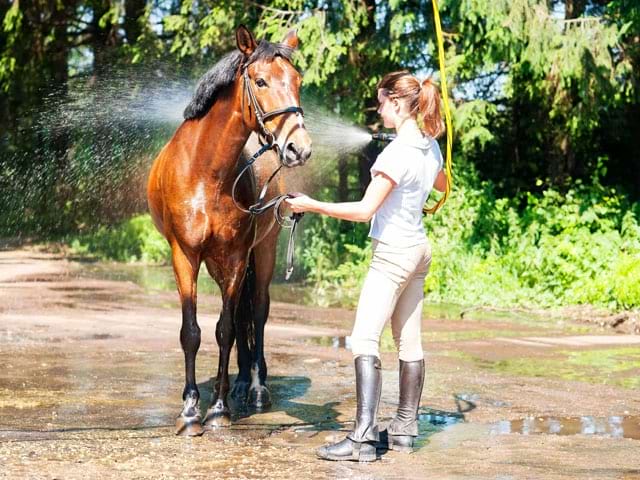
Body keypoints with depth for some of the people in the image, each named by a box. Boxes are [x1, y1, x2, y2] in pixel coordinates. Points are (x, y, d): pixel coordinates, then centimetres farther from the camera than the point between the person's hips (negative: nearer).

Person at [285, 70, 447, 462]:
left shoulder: (397, 152, -20)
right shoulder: (430, 146, 6)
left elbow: (365, 210, -22)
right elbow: (443, 185, 28)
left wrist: (312, 205, -18)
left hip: (393, 253, -9)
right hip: (419, 250, 10)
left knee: (365, 341, -12)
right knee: (410, 343, 13)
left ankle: (364, 438, -19)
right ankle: (405, 429, 20)